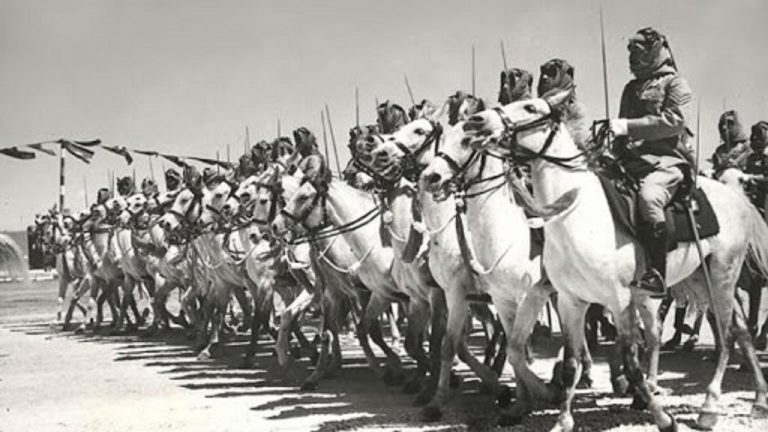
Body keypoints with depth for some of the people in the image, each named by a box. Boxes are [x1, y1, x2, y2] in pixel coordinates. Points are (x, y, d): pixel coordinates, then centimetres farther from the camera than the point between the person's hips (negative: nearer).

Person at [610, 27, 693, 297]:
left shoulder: (675, 83, 5)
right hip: (632, 161, 7)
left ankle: (657, 276, -37)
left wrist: (628, 127, -16)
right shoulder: (632, 89, 24)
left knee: (649, 196, -36)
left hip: (667, 159, -7)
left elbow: (675, 121, -10)